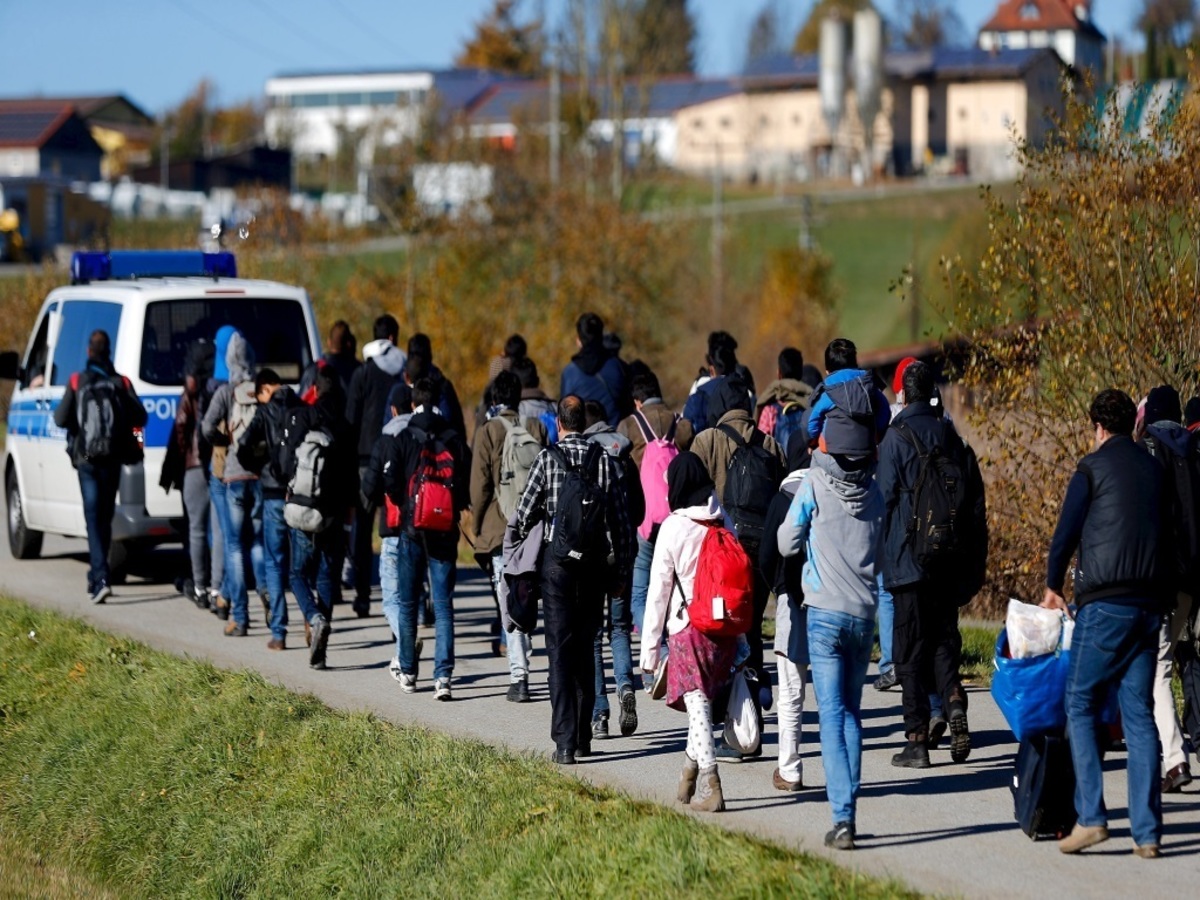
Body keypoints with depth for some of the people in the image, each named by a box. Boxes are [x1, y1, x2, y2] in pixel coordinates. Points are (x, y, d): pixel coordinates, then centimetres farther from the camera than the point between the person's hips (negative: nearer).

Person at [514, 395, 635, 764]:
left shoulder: (548, 458, -5)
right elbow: (622, 520, 2)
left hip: (558, 558, -3)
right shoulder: (605, 460, 2)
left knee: (561, 648, -2)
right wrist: (621, 569, 11)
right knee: (585, 647, 15)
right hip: (595, 563, 3)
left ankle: (565, 741, -10)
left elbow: (525, 513, -4)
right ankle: (583, 737, 17)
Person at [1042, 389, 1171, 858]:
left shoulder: (1093, 467, -2)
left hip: (1105, 603, -5)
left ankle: (1090, 816, -8)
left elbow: (1065, 535, -1)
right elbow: (1169, 533, 16)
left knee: (1081, 708, 4)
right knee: (1140, 714, 6)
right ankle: (1147, 832, 1)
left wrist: (1053, 587, 14)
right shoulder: (1155, 469, 14)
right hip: (1151, 603, 5)